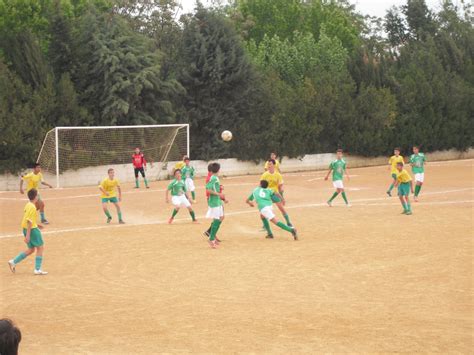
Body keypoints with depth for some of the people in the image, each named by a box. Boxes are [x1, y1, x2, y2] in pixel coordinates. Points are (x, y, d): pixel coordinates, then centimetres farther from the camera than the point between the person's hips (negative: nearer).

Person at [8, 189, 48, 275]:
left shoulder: (28, 205, 9)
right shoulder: (32, 207, -20)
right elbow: (29, 221, -22)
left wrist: (36, 225, 24)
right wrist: (28, 235, -22)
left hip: (26, 229, 9)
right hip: (32, 229, -9)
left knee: (31, 249, 17)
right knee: (40, 247, 1)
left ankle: (13, 262, 12)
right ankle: (37, 269, 1)